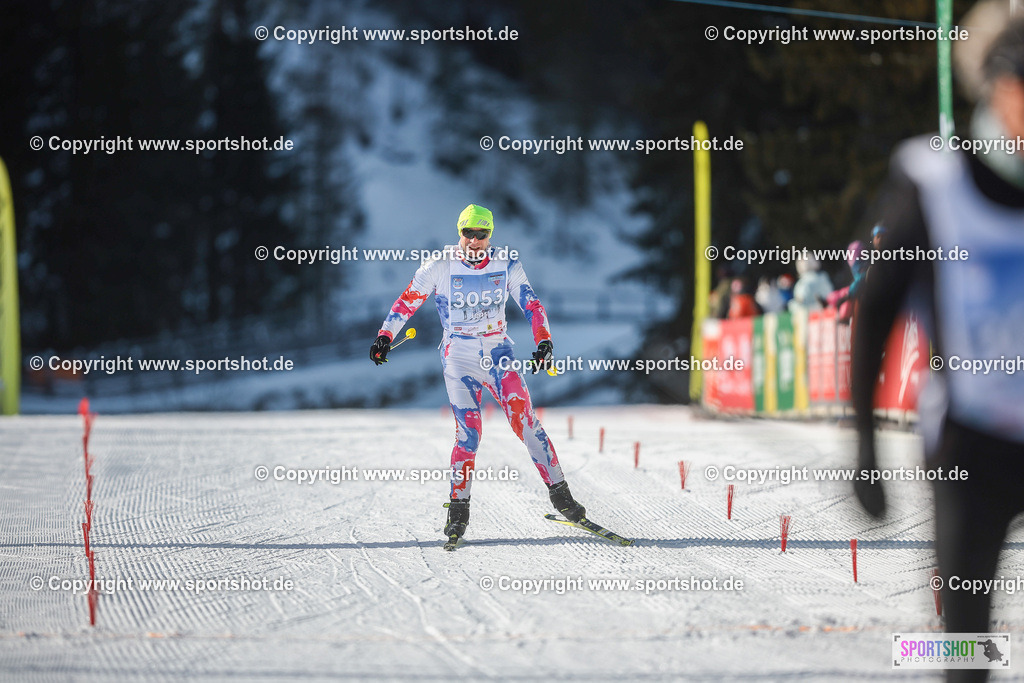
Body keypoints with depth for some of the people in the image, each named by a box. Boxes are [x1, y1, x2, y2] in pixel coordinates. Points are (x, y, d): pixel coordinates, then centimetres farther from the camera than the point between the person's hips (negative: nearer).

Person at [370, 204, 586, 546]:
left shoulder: (506, 265, 2)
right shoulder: (439, 267, -3)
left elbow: (531, 304, 5)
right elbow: (408, 300, 5)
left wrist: (543, 341, -8)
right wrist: (385, 336, -1)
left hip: (498, 354, 2)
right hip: (459, 357, -2)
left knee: (525, 420, -12)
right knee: (468, 433, -13)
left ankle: (559, 493, -6)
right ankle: (458, 510, -1)